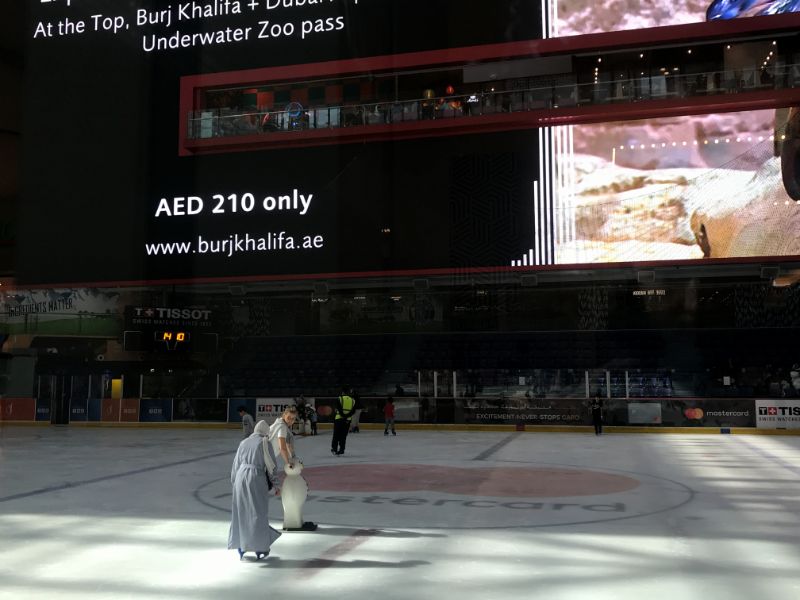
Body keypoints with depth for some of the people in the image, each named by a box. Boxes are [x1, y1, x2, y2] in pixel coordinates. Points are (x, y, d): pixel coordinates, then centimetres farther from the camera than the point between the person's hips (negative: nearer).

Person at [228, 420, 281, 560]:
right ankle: (259, 548, 10)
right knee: (258, 513, 5)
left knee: (241, 512, 12)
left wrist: (234, 483, 21)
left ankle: (241, 547, 17)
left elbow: (236, 464, 13)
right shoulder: (265, 443, -3)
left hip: (241, 477, 4)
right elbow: (271, 465, -4)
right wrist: (274, 486, 5)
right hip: (257, 479, -4)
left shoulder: (243, 443, 12)